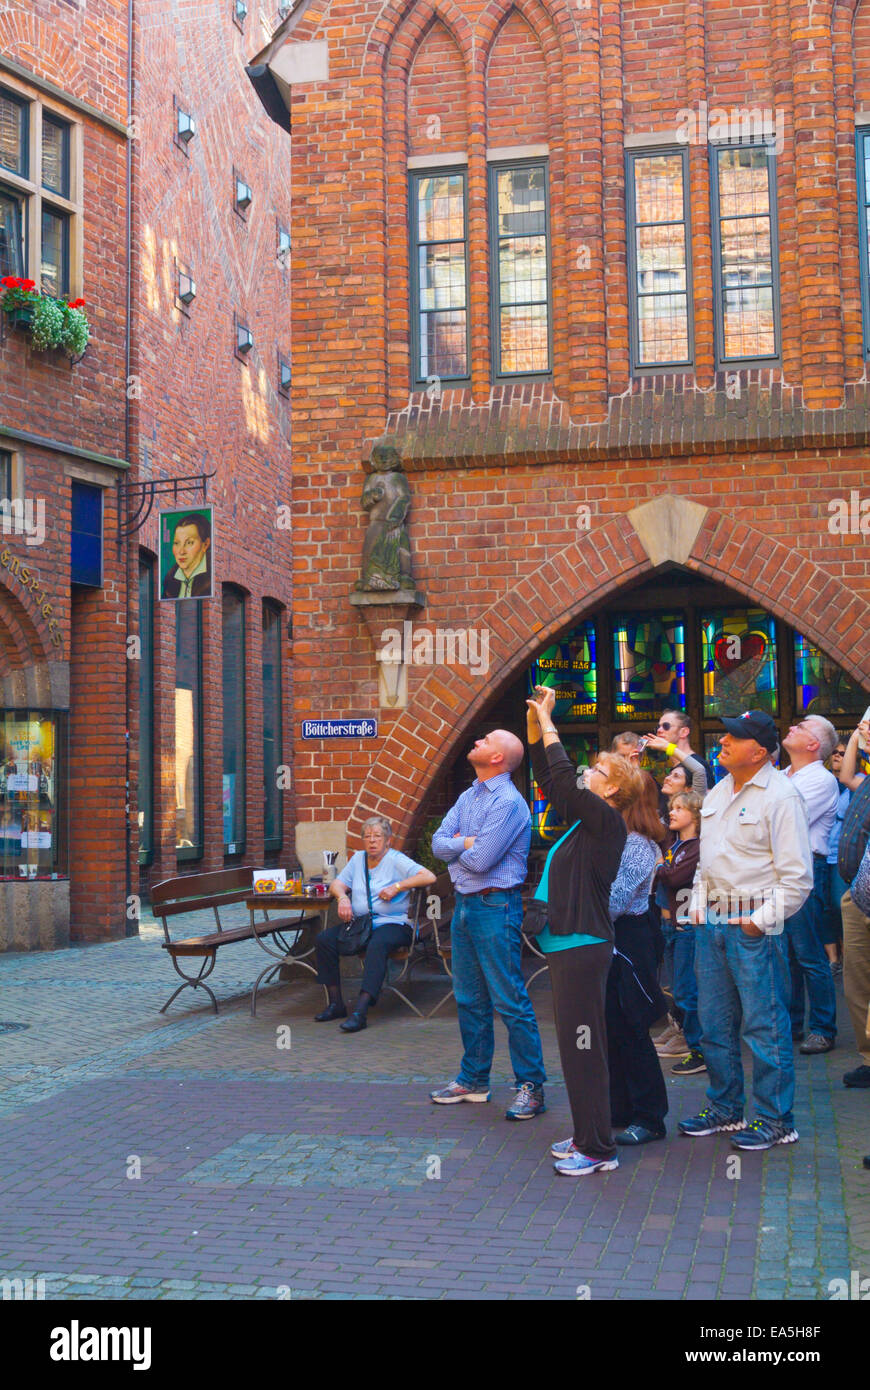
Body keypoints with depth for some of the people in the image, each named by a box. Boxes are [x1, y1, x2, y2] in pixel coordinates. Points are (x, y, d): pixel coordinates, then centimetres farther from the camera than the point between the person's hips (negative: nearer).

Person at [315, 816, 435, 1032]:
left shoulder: (396, 860, -1)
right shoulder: (358, 858, 18)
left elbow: (429, 877, -12)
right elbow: (336, 884, 17)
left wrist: (397, 887, -16)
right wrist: (342, 897, -5)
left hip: (392, 923, -6)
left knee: (377, 945, -39)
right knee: (323, 939, -16)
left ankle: (360, 1011, -44)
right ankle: (336, 1004, -10)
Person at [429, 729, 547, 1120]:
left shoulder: (508, 802, -15)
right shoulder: (468, 797, 14)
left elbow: (482, 860, -20)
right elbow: (439, 843, 7)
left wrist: (458, 846, -1)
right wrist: (469, 843, -10)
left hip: (495, 907, -9)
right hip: (464, 904, 9)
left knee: (510, 1001, -7)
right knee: (469, 999, 15)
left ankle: (531, 1087, -1)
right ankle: (473, 1080, 26)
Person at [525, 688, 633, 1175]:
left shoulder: (608, 820, -13)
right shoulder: (584, 818, 12)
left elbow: (564, 781, -24)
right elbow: (550, 779, 19)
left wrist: (547, 724, -14)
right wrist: (535, 723, 11)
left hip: (584, 947, -10)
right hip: (566, 944, 10)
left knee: (583, 1046, -6)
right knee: (575, 1045, 15)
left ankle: (598, 1149, 1)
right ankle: (587, 1136, 25)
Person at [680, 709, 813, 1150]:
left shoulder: (780, 795, -11)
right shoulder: (718, 792, 14)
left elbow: (797, 874, -13)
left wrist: (764, 919, -15)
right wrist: (697, 904, 15)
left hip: (752, 925, -8)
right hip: (711, 922, 8)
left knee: (764, 1025, -2)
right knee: (715, 1023, 14)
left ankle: (776, 1120, 9)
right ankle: (725, 1109, 27)